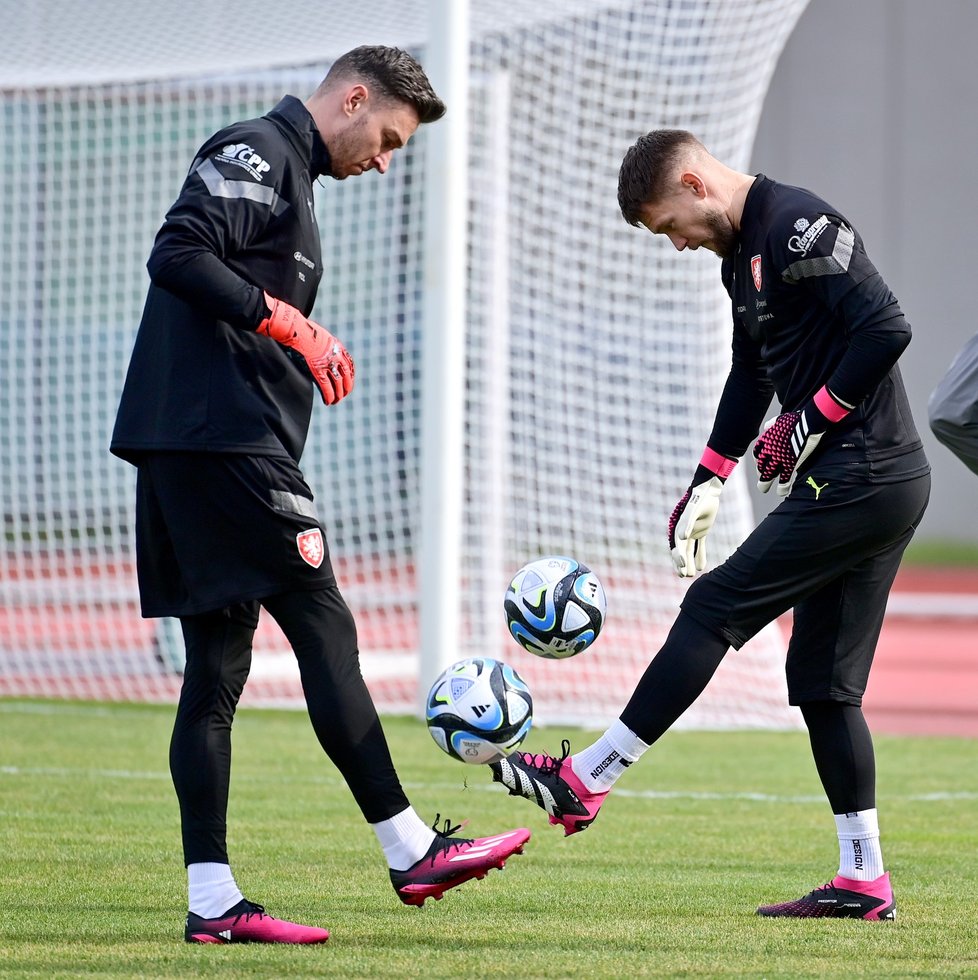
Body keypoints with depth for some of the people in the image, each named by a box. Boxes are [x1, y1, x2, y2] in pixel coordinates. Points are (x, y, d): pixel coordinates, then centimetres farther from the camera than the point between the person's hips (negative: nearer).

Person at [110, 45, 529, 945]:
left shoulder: (284, 172, 24)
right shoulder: (253, 153, -6)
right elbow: (178, 257, -19)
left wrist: (302, 340, 12)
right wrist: (284, 321, -19)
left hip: (190, 449, 10)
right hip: (224, 439, -10)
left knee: (217, 665, 5)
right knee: (326, 629, -7)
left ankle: (213, 901, 3)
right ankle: (410, 852, -4)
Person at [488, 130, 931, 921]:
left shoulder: (798, 227, -14)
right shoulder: (742, 254, 18)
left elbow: (887, 328, -22)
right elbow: (751, 375, 27)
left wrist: (810, 423, -15)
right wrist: (710, 482, 17)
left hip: (858, 482, -10)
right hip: (888, 488, 10)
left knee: (715, 608, -6)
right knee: (824, 682, 10)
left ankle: (584, 782, -2)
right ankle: (864, 882, 10)